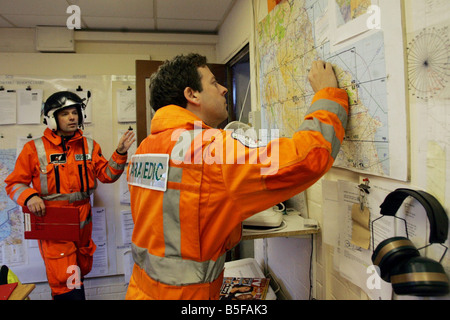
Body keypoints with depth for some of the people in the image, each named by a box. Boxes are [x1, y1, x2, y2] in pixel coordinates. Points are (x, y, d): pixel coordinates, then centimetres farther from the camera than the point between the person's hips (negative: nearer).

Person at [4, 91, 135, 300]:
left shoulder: (89, 146, 6)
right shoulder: (35, 149, -4)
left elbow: (107, 174, 4)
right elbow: (14, 183, 0)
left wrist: (120, 153, -10)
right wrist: (29, 196, -20)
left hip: (83, 223, 4)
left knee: (79, 276, 21)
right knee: (66, 287, -4)